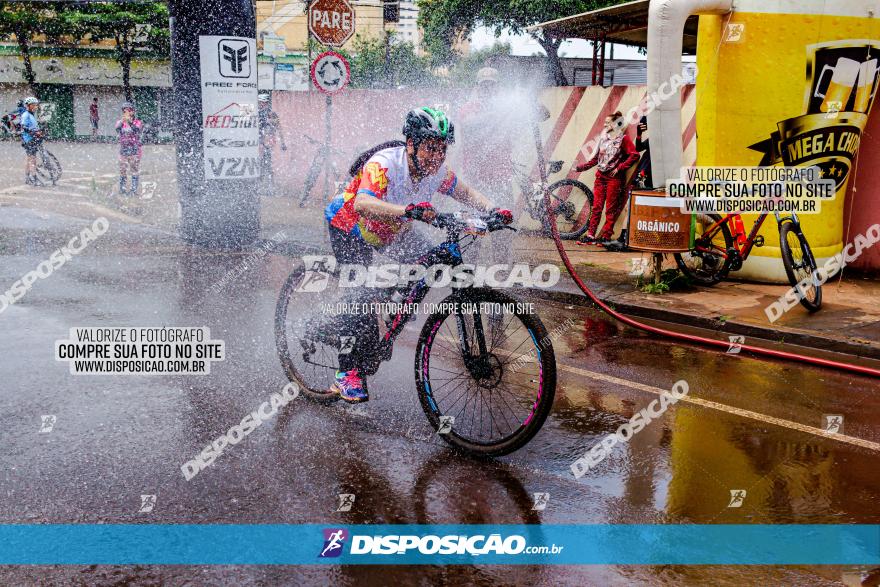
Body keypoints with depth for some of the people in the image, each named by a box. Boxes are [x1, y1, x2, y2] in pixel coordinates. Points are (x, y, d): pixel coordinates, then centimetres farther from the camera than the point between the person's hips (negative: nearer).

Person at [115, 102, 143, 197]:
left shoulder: (138, 122, -1)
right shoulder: (120, 122, 5)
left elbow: (137, 131, -21)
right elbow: (118, 132, -14)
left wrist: (129, 122, -33)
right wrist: (122, 122, -29)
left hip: (135, 151, -2)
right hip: (123, 151, 3)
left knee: (134, 171, 0)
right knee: (122, 171, 6)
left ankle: (134, 190, 7)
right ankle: (122, 189, 16)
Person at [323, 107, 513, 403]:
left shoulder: (437, 171, -17)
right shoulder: (383, 164, -35)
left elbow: (465, 192, 1)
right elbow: (362, 204, -52)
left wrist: (492, 210, -18)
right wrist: (408, 210, -67)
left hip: (391, 231, 6)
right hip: (349, 227, -6)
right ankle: (347, 373, -12)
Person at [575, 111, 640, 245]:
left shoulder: (623, 139, -4)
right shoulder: (603, 138, 15)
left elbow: (634, 155, -13)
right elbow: (597, 158, 19)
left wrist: (619, 168, -15)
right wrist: (581, 167, 15)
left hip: (614, 178, -6)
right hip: (601, 176, 6)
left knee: (611, 209, -1)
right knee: (596, 207, 3)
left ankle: (605, 236, 2)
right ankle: (590, 235, 4)